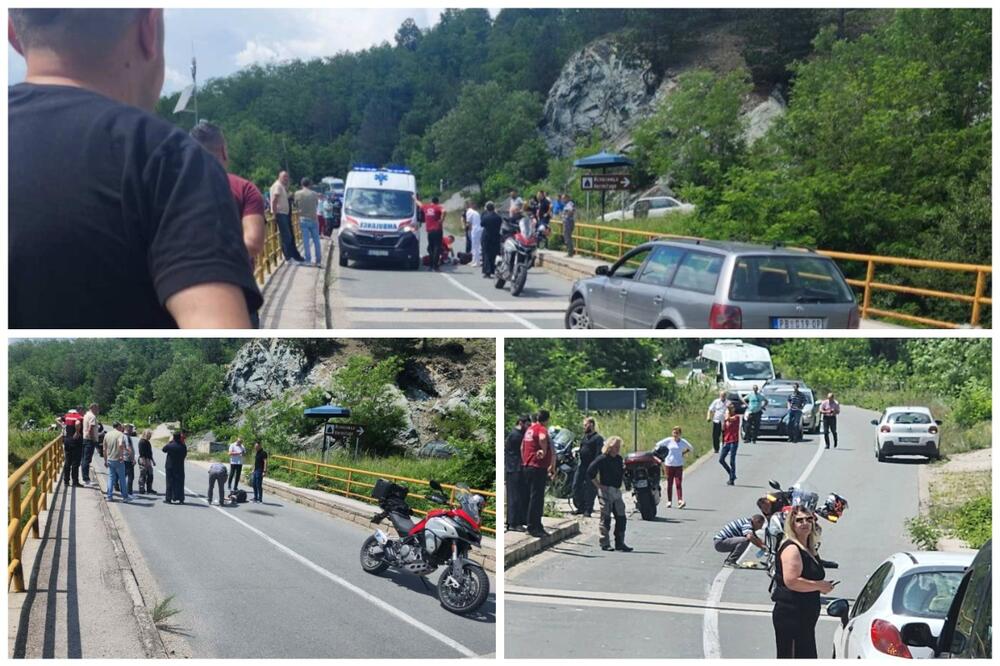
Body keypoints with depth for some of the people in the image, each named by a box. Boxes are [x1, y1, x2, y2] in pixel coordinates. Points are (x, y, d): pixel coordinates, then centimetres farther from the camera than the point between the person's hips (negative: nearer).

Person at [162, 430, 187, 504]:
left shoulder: (170, 445, -12)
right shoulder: (183, 446, -7)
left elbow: (164, 449, 7)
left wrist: (169, 442, 12)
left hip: (170, 467, -2)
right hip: (180, 467, 2)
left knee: (170, 482, 4)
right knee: (179, 483, 6)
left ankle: (168, 498, 5)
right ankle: (180, 499, 6)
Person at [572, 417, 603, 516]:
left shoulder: (598, 438, -9)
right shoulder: (584, 437, 17)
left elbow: (599, 454, -15)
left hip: (591, 467, -8)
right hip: (581, 466, 8)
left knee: (590, 489, -1)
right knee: (576, 486, 7)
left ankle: (588, 510, 6)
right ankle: (580, 507, 18)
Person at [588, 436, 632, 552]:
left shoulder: (619, 459, 12)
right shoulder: (602, 459, -10)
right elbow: (590, 471, -16)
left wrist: (625, 468, 5)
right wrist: (598, 485, -13)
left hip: (617, 491, 7)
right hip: (606, 491, -7)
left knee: (621, 518, 6)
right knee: (606, 518, -2)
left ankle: (620, 543, 13)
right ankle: (605, 544, 4)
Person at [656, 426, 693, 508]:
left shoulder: (683, 442, 3)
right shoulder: (668, 441, 0)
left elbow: (691, 448, 18)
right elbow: (658, 445, 7)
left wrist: (683, 453, 6)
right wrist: (663, 454, 3)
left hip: (679, 465, 0)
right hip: (669, 464, 0)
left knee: (678, 483, -11)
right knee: (669, 484, 4)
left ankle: (680, 500, -18)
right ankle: (669, 501, 11)